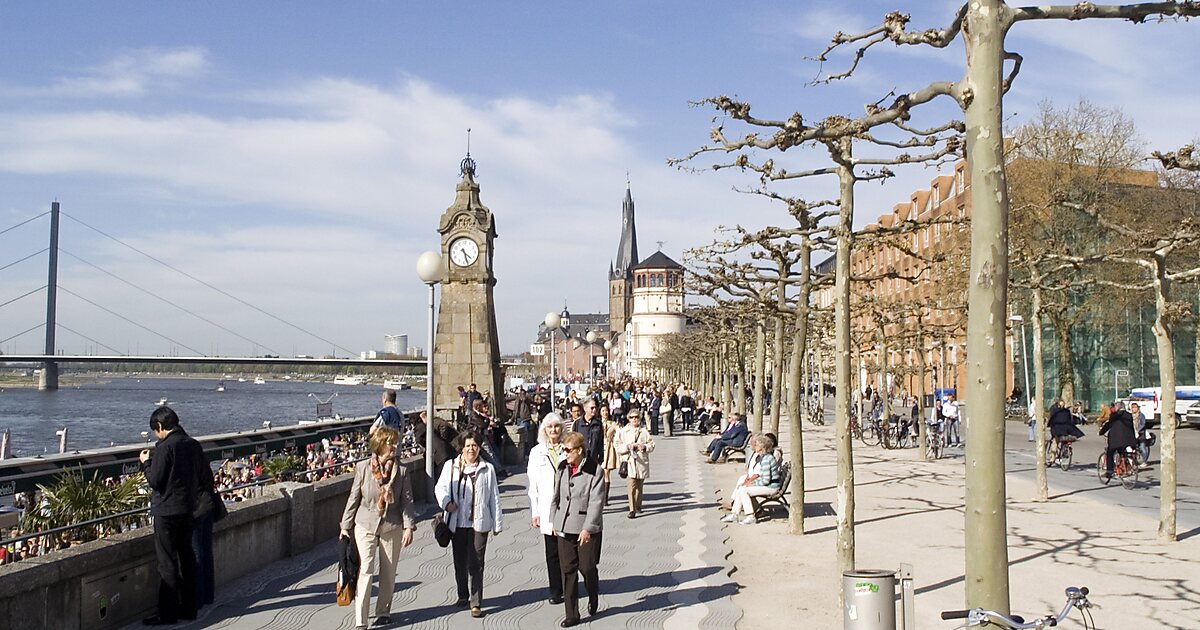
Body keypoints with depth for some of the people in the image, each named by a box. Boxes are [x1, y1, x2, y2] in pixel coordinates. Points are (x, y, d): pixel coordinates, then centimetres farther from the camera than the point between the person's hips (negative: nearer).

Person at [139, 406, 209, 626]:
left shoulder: (165, 447, -16)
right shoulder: (194, 445, 6)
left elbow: (154, 481, -15)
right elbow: (207, 479, 9)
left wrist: (146, 462, 0)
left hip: (167, 511, -7)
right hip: (187, 509, 7)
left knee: (167, 562, -1)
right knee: (186, 558, 14)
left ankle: (167, 613, 3)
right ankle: (188, 608, 20)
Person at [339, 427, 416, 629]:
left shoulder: (401, 470, -3)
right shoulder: (362, 467, -5)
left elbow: (407, 500, -1)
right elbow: (354, 498, 1)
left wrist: (409, 527, -9)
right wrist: (346, 526, 4)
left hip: (392, 527, 2)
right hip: (366, 525, -2)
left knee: (388, 573, 11)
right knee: (365, 571, -9)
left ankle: (383, 612, 28)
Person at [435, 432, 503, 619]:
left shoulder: (487, 469, 2)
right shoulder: (451, 467, 4)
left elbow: (494, 497, 5)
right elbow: (440, 487, 5)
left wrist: (497, 522, 5)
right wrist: (446, 502, -16)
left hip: (479, 523, -2)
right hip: (457, 523, 2)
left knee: (476, 564, -5)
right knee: (460, 562, 14)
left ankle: (476, 603, -1)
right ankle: (463, 596, 32)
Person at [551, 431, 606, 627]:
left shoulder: (594, 470, -12)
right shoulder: (562, 468, 5)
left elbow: (596, 501, -15)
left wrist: (587, 528, -18)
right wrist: (554, 521, 13)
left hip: (588, 529, -5)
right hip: (565, 527, 5)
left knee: (587, 567, 3)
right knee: (568, 570, 5)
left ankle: (593, 599, 34)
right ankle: (572, 615, 12)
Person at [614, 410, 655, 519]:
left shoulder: (644, 431, 8)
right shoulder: (623, 431, 6)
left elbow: (652, 445, 9)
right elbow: (618, 447, 3)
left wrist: (645, 447, -11)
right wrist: (628, 446, -13)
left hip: (642, 462, 2)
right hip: (629, 462, -2)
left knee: (639, 486, 12)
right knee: (631, 486, -14)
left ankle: (638, 506, 31)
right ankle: (632, 509, -17)